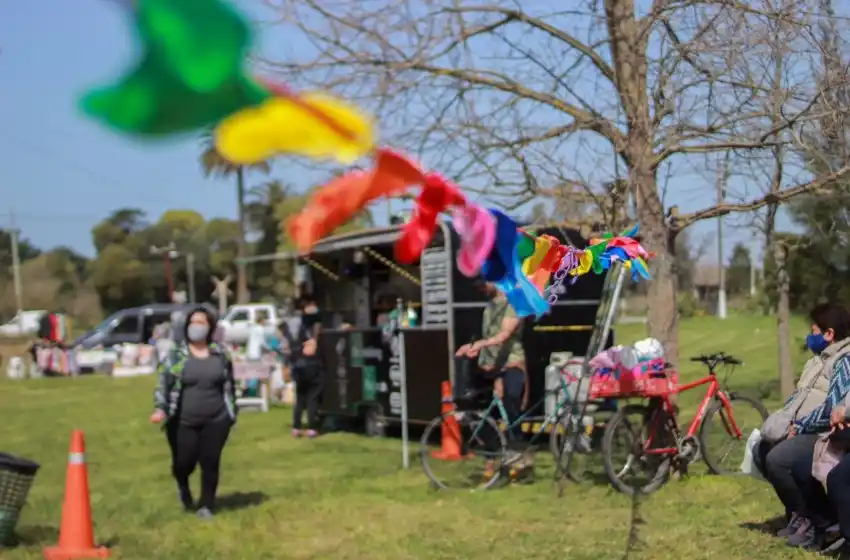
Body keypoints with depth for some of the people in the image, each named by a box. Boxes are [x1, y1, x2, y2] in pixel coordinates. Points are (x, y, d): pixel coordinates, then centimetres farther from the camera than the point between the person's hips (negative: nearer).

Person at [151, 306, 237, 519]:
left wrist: (232, 412, 13)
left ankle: (206, 505, 17)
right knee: (184, 462, 4)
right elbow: (163, 385, -7)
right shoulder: (176, 356, -4)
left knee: (210, 463, 1)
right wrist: (160, 408, -22)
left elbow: (229, 385, 13)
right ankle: (183, 486, 39)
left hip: (215, 421, 1)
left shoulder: (221, 354, 5)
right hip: (183, 422, -1)